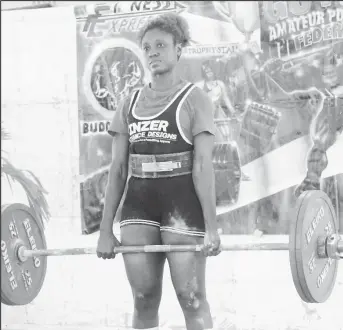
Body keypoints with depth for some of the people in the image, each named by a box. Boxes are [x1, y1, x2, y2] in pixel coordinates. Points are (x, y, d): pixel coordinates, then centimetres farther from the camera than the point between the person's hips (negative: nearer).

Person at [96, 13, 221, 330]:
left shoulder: (194, 99, -2)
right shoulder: (131, 103, 12)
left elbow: (203, 165, -10)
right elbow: (118, 169, 10)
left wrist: (211, 227, -17)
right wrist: (106, 229, 6)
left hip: (182, 203, -5)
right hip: (139, 205, 5)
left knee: (192, 299, -1)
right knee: (144, 299, 6)